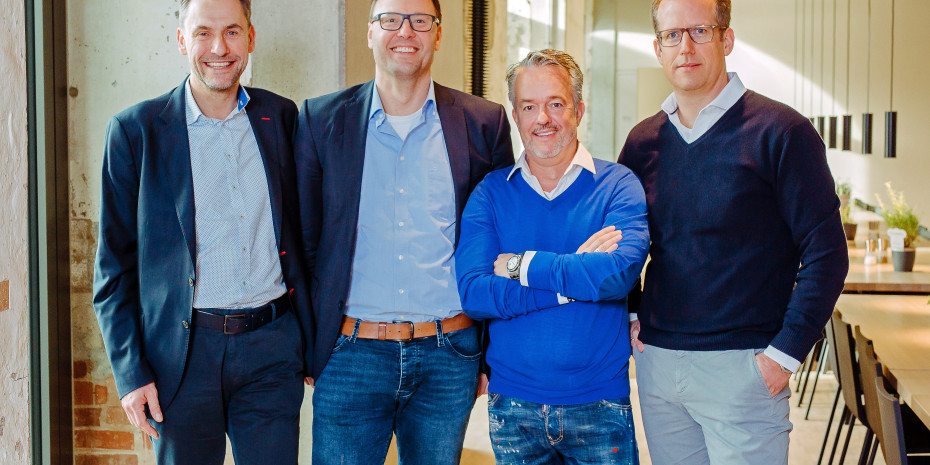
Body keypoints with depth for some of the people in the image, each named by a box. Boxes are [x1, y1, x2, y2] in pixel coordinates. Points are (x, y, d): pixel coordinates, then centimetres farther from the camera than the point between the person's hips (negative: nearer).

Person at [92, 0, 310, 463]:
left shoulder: (281, 117, 6)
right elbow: (114, 266, 0)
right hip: (182, 351, -2)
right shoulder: (134, 129, -2)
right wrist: (131, 372, -6)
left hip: (272, 348, 2)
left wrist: (311, 338, 11)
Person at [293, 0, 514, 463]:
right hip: (350, 355, 0)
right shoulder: (320, 119, 2)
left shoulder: (484, 123, 2)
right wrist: (302, 351, 5)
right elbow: (302, 240, 6)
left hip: (449, 359, 1)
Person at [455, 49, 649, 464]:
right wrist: (574, 278, -17)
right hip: (512, 404, 1)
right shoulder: (490, 193, 1)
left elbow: (619, 273, -21)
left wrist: (520, 265, -14)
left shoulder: (618, 185, -3)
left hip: (599, 404, -1)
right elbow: (473, 294, -12)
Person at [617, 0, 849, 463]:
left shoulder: (779, 131, -7)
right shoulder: (643, 140, 8)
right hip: (656, 363, 5)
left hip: (743, 368, -5)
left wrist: (785, 353, -13)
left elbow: (826, 252, -9)